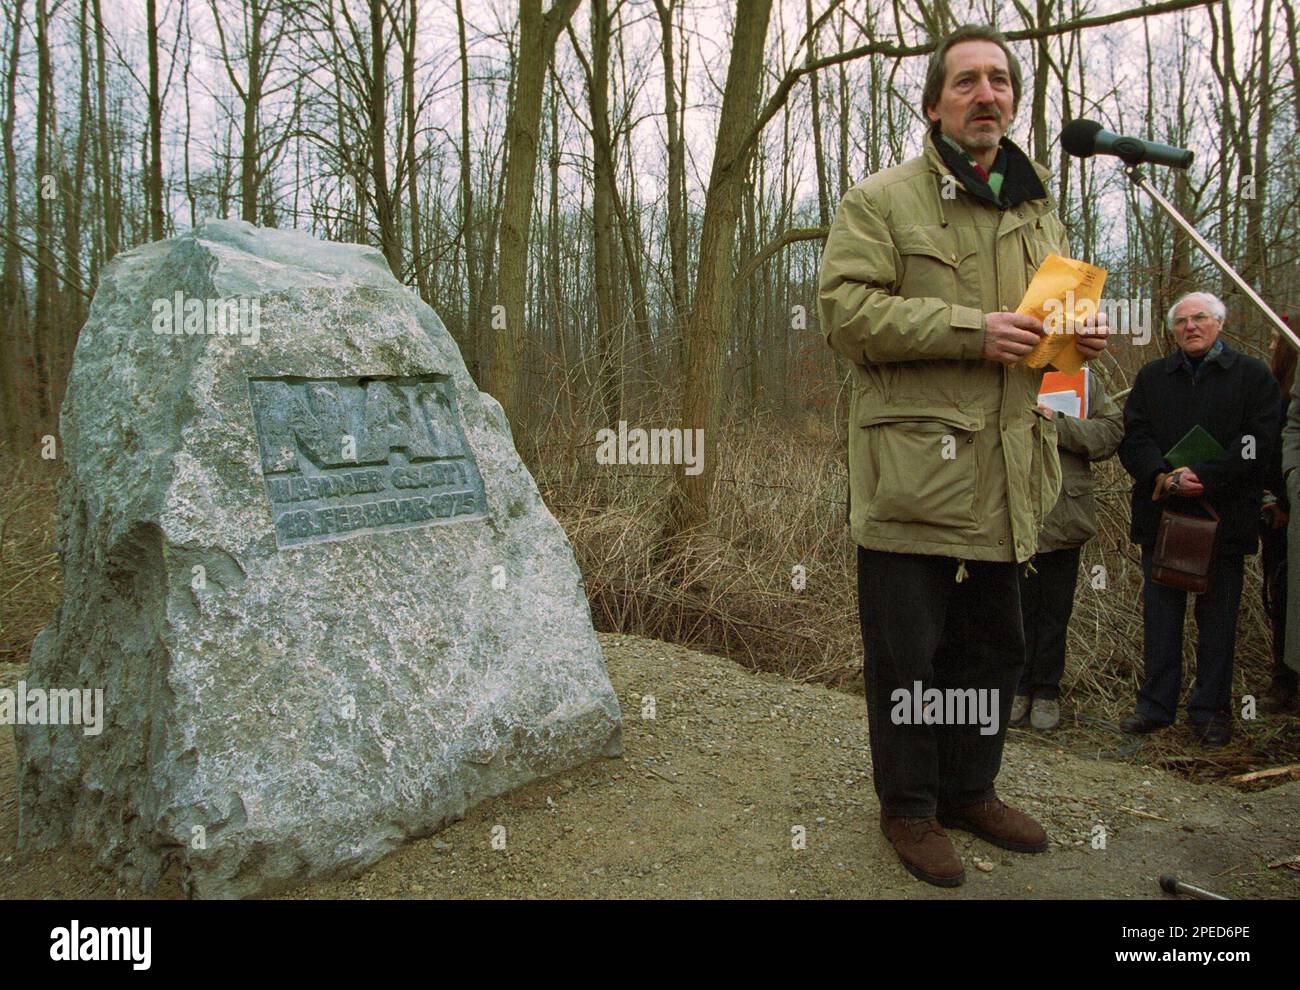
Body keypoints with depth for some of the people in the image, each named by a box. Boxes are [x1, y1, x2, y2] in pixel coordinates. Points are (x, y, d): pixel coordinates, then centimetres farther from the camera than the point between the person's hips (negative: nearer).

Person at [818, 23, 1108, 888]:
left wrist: (1082, 332, 5)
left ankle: (970, 790, 35)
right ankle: (909, 807, 21)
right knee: (908, 653, 2)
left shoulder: (1038, 210, 19)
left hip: (1006, 478, 7)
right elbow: (846, 311, -14)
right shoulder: (882, 200, -1)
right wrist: (972, 330, -21)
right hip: (913, 471, -6)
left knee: (992, 647, 16)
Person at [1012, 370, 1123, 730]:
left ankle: (1046, 691, 23)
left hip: (1064, 516, 1)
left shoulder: (1084, 378, 8)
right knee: (1018, 604, 9)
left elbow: (1112, 430, -2)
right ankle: (1018, 687, 24)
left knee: (1056, 608, 10)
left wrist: (1060, 425, -14)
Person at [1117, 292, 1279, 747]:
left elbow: (1257, 443, -6)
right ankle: (1156, 705, 16)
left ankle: (1211, 709, 16)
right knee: (1160, 610, 7)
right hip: (1161, 512, 2)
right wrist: (1162, 476, -15)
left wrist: (1204, 477, -17)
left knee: (1218, 614, 5)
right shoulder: (1151, 376, 12)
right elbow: (1133, 436, 3)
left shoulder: (1252, 375, 5)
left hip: (1223, 514, -2)